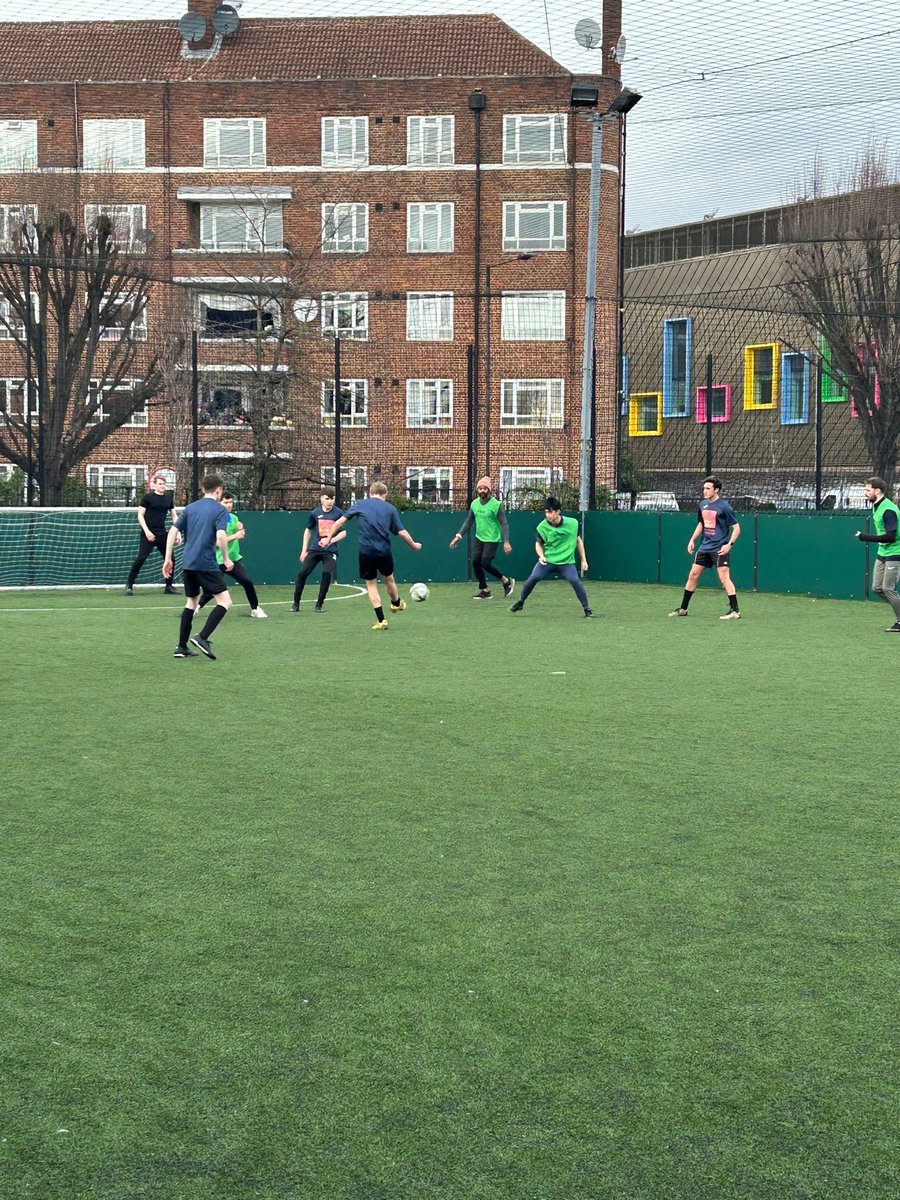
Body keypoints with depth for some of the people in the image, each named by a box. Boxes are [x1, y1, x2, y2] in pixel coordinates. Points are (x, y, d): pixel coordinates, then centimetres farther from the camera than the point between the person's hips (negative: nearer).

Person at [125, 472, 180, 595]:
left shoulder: (169, 498, 8)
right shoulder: (148, 497, -5)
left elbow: (174, 516, 16)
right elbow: (140, 515, -5)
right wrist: (147, 531, -15)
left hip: (162, 534, 5)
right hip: (148, 534, -5)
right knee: (141, 558, -12)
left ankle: (169, 586, 16)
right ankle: (129, 585, -4)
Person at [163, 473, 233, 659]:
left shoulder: (190, 508, 13)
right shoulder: (220, 510, -3)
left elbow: (173, 532, 8)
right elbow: (220, 536, -17)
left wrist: (168, 558, 12)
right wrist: (226, 559, -3)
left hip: (188, 563, 7)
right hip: (206, 564, -7)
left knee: (191, 602, 17)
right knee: (225, 601, -1)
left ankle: (182, 647, 14)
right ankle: (202, 637, -15)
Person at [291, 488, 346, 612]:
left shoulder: (338, 513, -5)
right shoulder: (315, 513, 1)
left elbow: (343, 532, -2)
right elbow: (308, 531, 15)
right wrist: (304, 550, 12)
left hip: (330, 550, -2)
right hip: (315, 549, 2)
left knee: (327, 573, -19)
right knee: (302, 573, -8)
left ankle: (320, 604, -1)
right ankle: (296, 603, 5)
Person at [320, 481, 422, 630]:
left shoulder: (360, 504, 5)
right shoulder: (390, 509, 5)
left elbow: (340, 521, 1)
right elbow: (401, 532, 1)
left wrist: (329, 539, 11)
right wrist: (414, 545, 17)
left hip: (366, 551, -1)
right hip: (384, 551, 1)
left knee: (371, 584, 10)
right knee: (389, 579, 25)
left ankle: (381, 620, 6)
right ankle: (396, 604, 49)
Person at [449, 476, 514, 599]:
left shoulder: (496, 505, -16)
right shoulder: (474, 503, 2)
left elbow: (504, 524, -16)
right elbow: (468, 522, 11)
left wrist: (506, 542, -25)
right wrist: (459, 536, 4)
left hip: (492, 539, -6)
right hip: (479, 538, 6)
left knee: (485, 563, -14)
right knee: (475, 562, 0)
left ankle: (506, 581, 7)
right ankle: (484, 590, 13)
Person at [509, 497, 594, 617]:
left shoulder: (572, 523, -9)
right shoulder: (542, 526, -10)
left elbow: (578, 540, 6)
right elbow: (538, 544, 6)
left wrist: (583, 560, 7)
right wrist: (541, 556, -14)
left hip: (566, 561, -1)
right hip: (547, 560, 1)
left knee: (575, 581, -20)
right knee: (533, 578, -14)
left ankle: (587, 609, -4)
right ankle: (520, 602, 9)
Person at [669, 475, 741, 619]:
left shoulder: (724, 507, -13)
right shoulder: (703, 504, 8)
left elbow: (736, 527, -10)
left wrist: (729, 544, -20)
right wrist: (692, 540, 14)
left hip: (719, 548, -7)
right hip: (704, 547, 7)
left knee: (724, 577, -15)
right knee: (693, 575, 9)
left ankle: (735, 611, -10)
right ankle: (683, 609, 19)